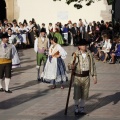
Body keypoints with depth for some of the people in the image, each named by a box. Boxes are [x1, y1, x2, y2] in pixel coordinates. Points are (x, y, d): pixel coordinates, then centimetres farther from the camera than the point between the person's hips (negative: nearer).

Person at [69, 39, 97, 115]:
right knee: (77, 94, 1)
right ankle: (76, 108, 21)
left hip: (86, 76, 2)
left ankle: (82, 108, 24)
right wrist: (72, 66, -30)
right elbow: (73, 66, -5)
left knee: (84, 95, 8)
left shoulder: (89, 54, 0)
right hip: (77, 76, -2)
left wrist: (94, 76, 6)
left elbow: (93, 65, 7)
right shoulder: (76, 54, -8)